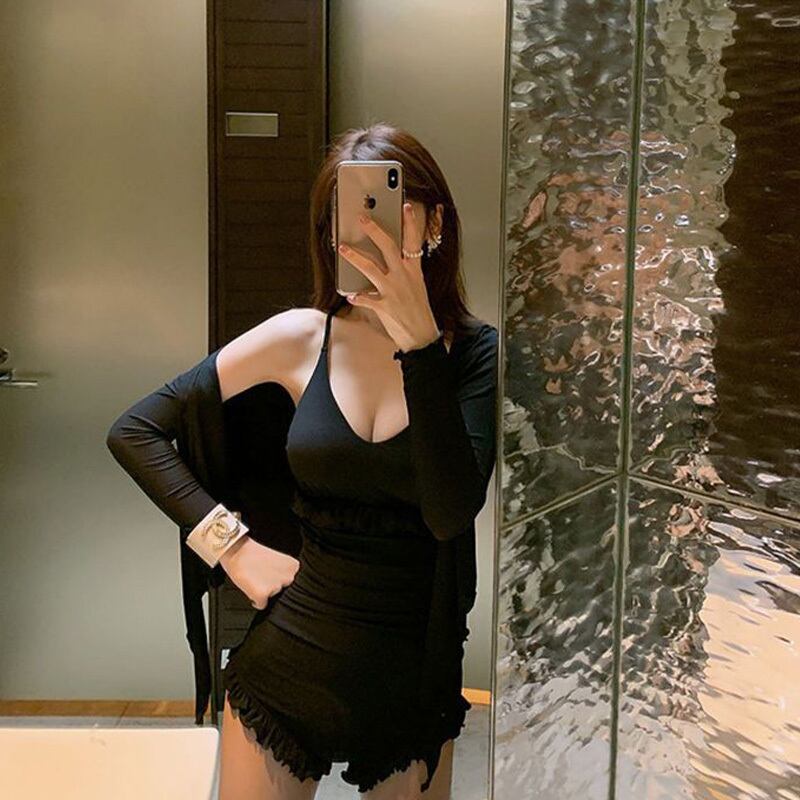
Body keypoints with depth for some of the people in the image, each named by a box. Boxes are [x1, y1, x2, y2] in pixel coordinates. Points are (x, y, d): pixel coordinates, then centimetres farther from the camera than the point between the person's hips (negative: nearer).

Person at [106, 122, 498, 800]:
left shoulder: (477, 352, -8)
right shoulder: (303, 339, -5)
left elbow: (451, 513, -23)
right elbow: (133, 431, -1)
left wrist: (418, 340, -27)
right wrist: (229, 544, -8)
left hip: (413, 676, 0)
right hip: (290, 660, 1)